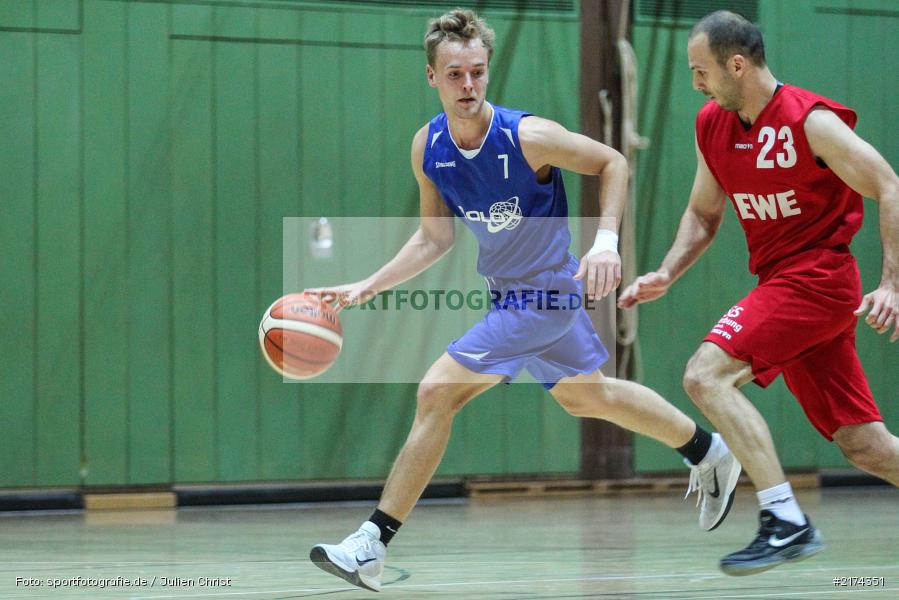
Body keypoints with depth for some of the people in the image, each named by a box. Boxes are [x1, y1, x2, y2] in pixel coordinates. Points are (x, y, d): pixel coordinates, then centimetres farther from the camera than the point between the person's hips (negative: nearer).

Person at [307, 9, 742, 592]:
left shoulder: (528, 137, -24)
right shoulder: (428, 147, -6)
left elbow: (613, 162, -10)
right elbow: (434, 238, 5)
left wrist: (606, 240, -22)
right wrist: (366, 287, -4)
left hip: (546, 292, -8)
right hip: (509, 293, 8)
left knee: (436, 393, -16)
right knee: (587, 396, 26)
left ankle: (372, 545, -11)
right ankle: (710, 453, 47)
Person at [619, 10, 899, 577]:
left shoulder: (813, 121, -14)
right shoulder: (712, 125, 8)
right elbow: (703, 214, 19)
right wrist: (666, 275, 3)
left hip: (817, 275, -8)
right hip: (781, 282, 8)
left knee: (707, 374, -22)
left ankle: (787, 524, -22)